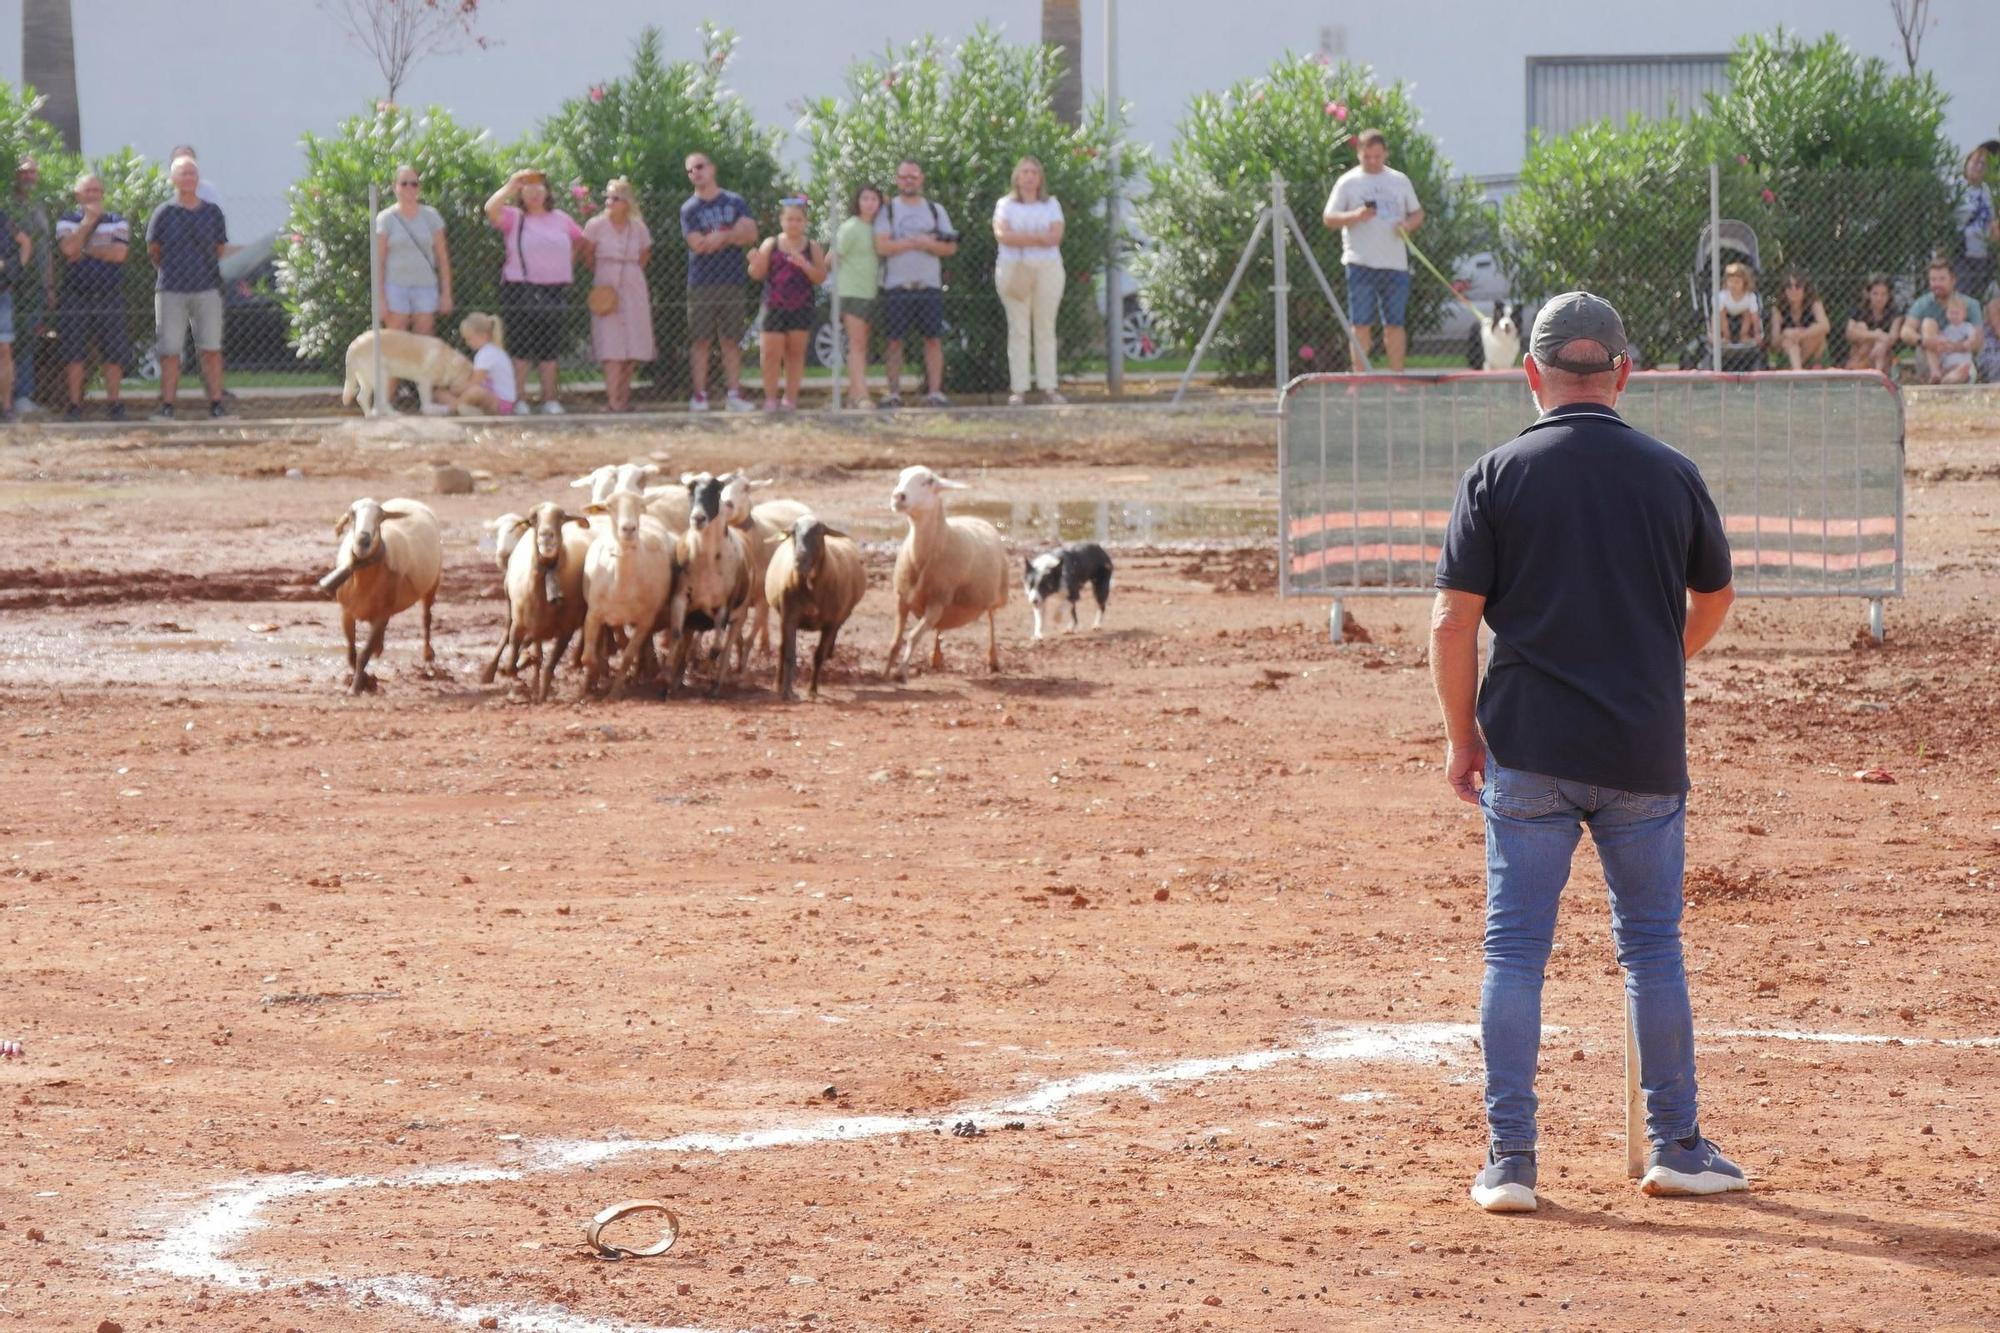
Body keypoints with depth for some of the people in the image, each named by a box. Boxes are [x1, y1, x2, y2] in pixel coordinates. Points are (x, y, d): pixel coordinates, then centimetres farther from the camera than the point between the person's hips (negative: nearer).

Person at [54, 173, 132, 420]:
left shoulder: (117, 222, 9)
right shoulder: (66, 222, 7)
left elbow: (119, 253, -8)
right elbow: (69, 248, -13)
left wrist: (84, 251, -8)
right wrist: (89, 220, -10)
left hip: (110, 296, 0)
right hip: (75, 296, 0)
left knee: (114, 354, -1)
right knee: (75, 354, -2)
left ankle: (115, 403, 6)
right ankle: (75, 405, 4)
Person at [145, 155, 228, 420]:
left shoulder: (212, 212, 7)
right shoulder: (164, 213, 0)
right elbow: (153, 251, 9)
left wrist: (203, 268, 12)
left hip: (207, 289, 2)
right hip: (171, 290, -2)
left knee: (211, 350, 0)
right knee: (170, 352, -2)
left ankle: (216, 405, 4)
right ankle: (167, 405, 2)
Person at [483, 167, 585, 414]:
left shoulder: (560, 219, 12)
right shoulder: (514, 218, 0)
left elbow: (579, 240, 26)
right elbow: (491, 209, -19)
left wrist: (567, 264, 15)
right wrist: (511, 186, -22)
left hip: (554, 290, 3)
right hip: (520, 290, -3)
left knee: (550, 348, 6)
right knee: (521, 347, -4)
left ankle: (549, 399, 11)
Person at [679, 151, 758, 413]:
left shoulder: (734, 202, 11)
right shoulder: (689, 209, 4)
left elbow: (751, 234, -1)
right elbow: (697, 244, -9)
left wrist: (720, 236, -12)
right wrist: (734, 235, -5)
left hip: (733, 282, 2)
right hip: (702, 282, -2)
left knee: (731, 341, 3)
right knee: (700, 341, -3)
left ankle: (734, 394, 4)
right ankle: (699, 395, -2)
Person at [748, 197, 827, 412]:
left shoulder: (812, 247, 3)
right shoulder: (770, 245, 2)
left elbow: (821, 277, 0)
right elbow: (757, 275, 1)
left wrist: (805, 265, -18)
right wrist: (755, 263, -21)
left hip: (801, 307, 1)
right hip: (774, 306, -1)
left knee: (796, 352, 6)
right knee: (772, 353, -4)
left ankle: (790, 398, 13)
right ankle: (770, 398, 5)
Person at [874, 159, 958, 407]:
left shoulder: (935, 211, 14)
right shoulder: (887, 211, 7)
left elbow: (950, 248, 7)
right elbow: (882, 246, -8)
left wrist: (927, 245, -11)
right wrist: (918, 242, -7)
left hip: (929, 285, 2)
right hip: (896, 287, -2)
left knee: (933, 339, -3)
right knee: (893, 340, -3)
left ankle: (935, 391, -2)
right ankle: (893, 393, 1)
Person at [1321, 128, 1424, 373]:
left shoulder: (1400, 181, 12)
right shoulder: (1348, 182, 3)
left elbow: (1417, 213, 19)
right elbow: (1328, 218, 1)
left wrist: (1409, 224, -5)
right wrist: (1356, 216, -18)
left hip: (1395, 262, 3)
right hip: (1361, 263, -3)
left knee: (1394, 323, 5)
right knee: (1361, 323, -4)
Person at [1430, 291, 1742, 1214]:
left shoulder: (1497, 477, -4)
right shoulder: (1671, 475, 3)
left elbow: (1453, 622, -6)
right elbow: (1713, 598, 19)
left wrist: (1461, 739, 5)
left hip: (1528, 754, -1)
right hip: (1644, 753, 1)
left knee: (1515, 949, 3)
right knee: (1652, 947, 12)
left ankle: (1510, 1161, 0)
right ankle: (1676, 1148, 18)